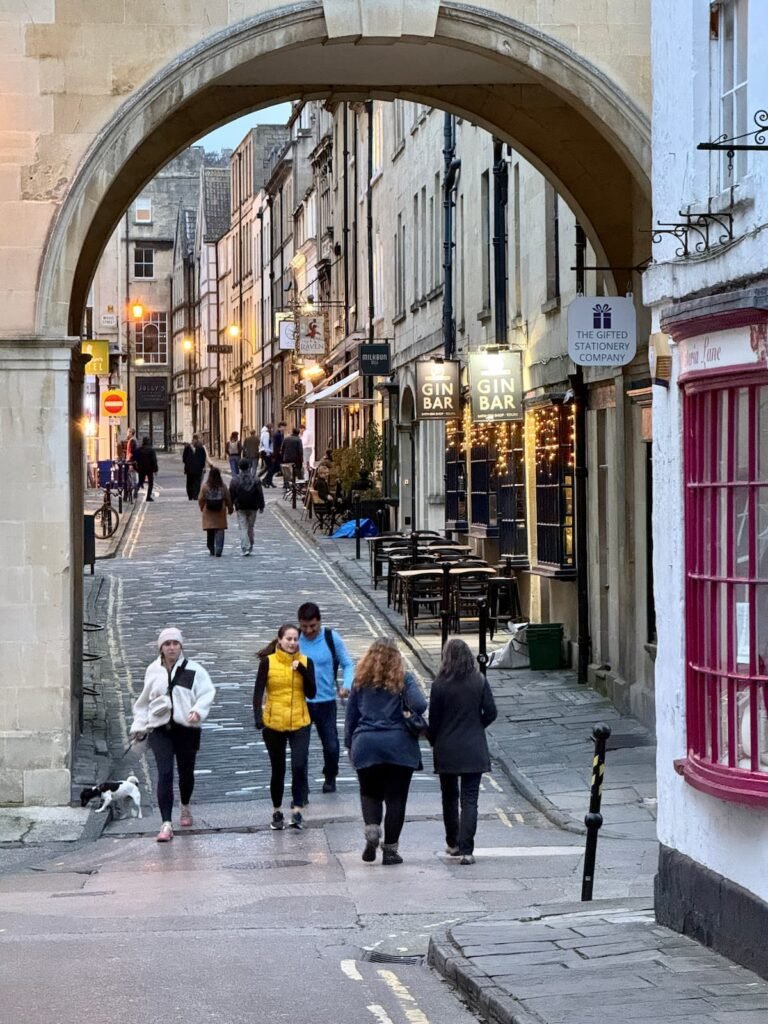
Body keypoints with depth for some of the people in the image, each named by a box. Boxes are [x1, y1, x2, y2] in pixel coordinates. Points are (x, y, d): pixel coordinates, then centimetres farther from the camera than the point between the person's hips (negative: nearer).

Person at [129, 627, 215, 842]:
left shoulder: (193, 670, -2)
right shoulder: (153, 671, 7)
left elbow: (207, 693, -8)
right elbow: (144, 701, 18)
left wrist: (198, 711, -25)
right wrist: (139, 725, 17)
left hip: (186, 728, -1)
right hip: (160, 729, 1)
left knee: (186, 772, 13)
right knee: (164, 774, -11)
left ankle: (185, 807, 44)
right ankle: (166, 824, -14)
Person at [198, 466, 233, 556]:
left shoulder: (205, 486, -8)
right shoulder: (223, 486, -6)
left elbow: (201, 500, -2)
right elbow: (228, 499, -1)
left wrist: (202, 508, 17)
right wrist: (230, 508, 16)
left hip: (208, 512, 0)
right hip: (220, 512, 0)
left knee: (210, 532, 12)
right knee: (219, 532, 1)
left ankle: (211, 549, 18)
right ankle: (218, 550, -8)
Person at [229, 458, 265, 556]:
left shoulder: (235, 480, -5)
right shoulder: (255, 479, -2)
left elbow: (231, 495, 0)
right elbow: (260, 494, 0)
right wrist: (261, 506, 8)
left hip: (240, 507, -2)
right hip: (253, 507, 2)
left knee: (243, 528, -2)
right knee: (250, 527, 14)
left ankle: (245, 548, -14)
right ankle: (250, 547, 23)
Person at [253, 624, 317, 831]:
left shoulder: (305, 662, 3)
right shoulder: (268, 662, -3)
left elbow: (311, 693, -1)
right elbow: (258, 692, -4)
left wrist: (302, 670, -14)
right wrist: (258, 717, -16)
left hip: (299, 723, 0)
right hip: (274, 723, 0)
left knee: (299, 766, -15)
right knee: (278, 769, 10)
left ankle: (297, 810, -11)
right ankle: (277, 812, 23)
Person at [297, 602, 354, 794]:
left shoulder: (331, 638, -6)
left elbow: (348, 664, 2)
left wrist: (346, 685, -16)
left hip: (326, 701, 0)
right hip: (300, 702, 0)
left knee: (331, 746, 6)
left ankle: (330, 777, 35)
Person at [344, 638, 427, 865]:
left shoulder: (361, 681, 6)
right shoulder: (403, 680, -1)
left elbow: (351, 715, 9)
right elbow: (420, 705, -15)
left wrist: (349, 745, 17)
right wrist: (408, 717, 6)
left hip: (365, 745, 2)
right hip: (399, 745, -2)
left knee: (369, 793, 16)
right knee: (395, 797, 6)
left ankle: (371, 827, -11)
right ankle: (390, 848, 5)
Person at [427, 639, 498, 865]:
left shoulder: (440, 685, -9)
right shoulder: (480, 681, -4)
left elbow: (434, 719, -5)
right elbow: (491, 712, -2)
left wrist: (434, 741, 12)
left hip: (447, 751, 0)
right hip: (474, 751, 0)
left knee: (449, 797, 17)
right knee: (470, 798, -1)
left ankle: (453, 843, 28)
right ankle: (466, 849, -11)